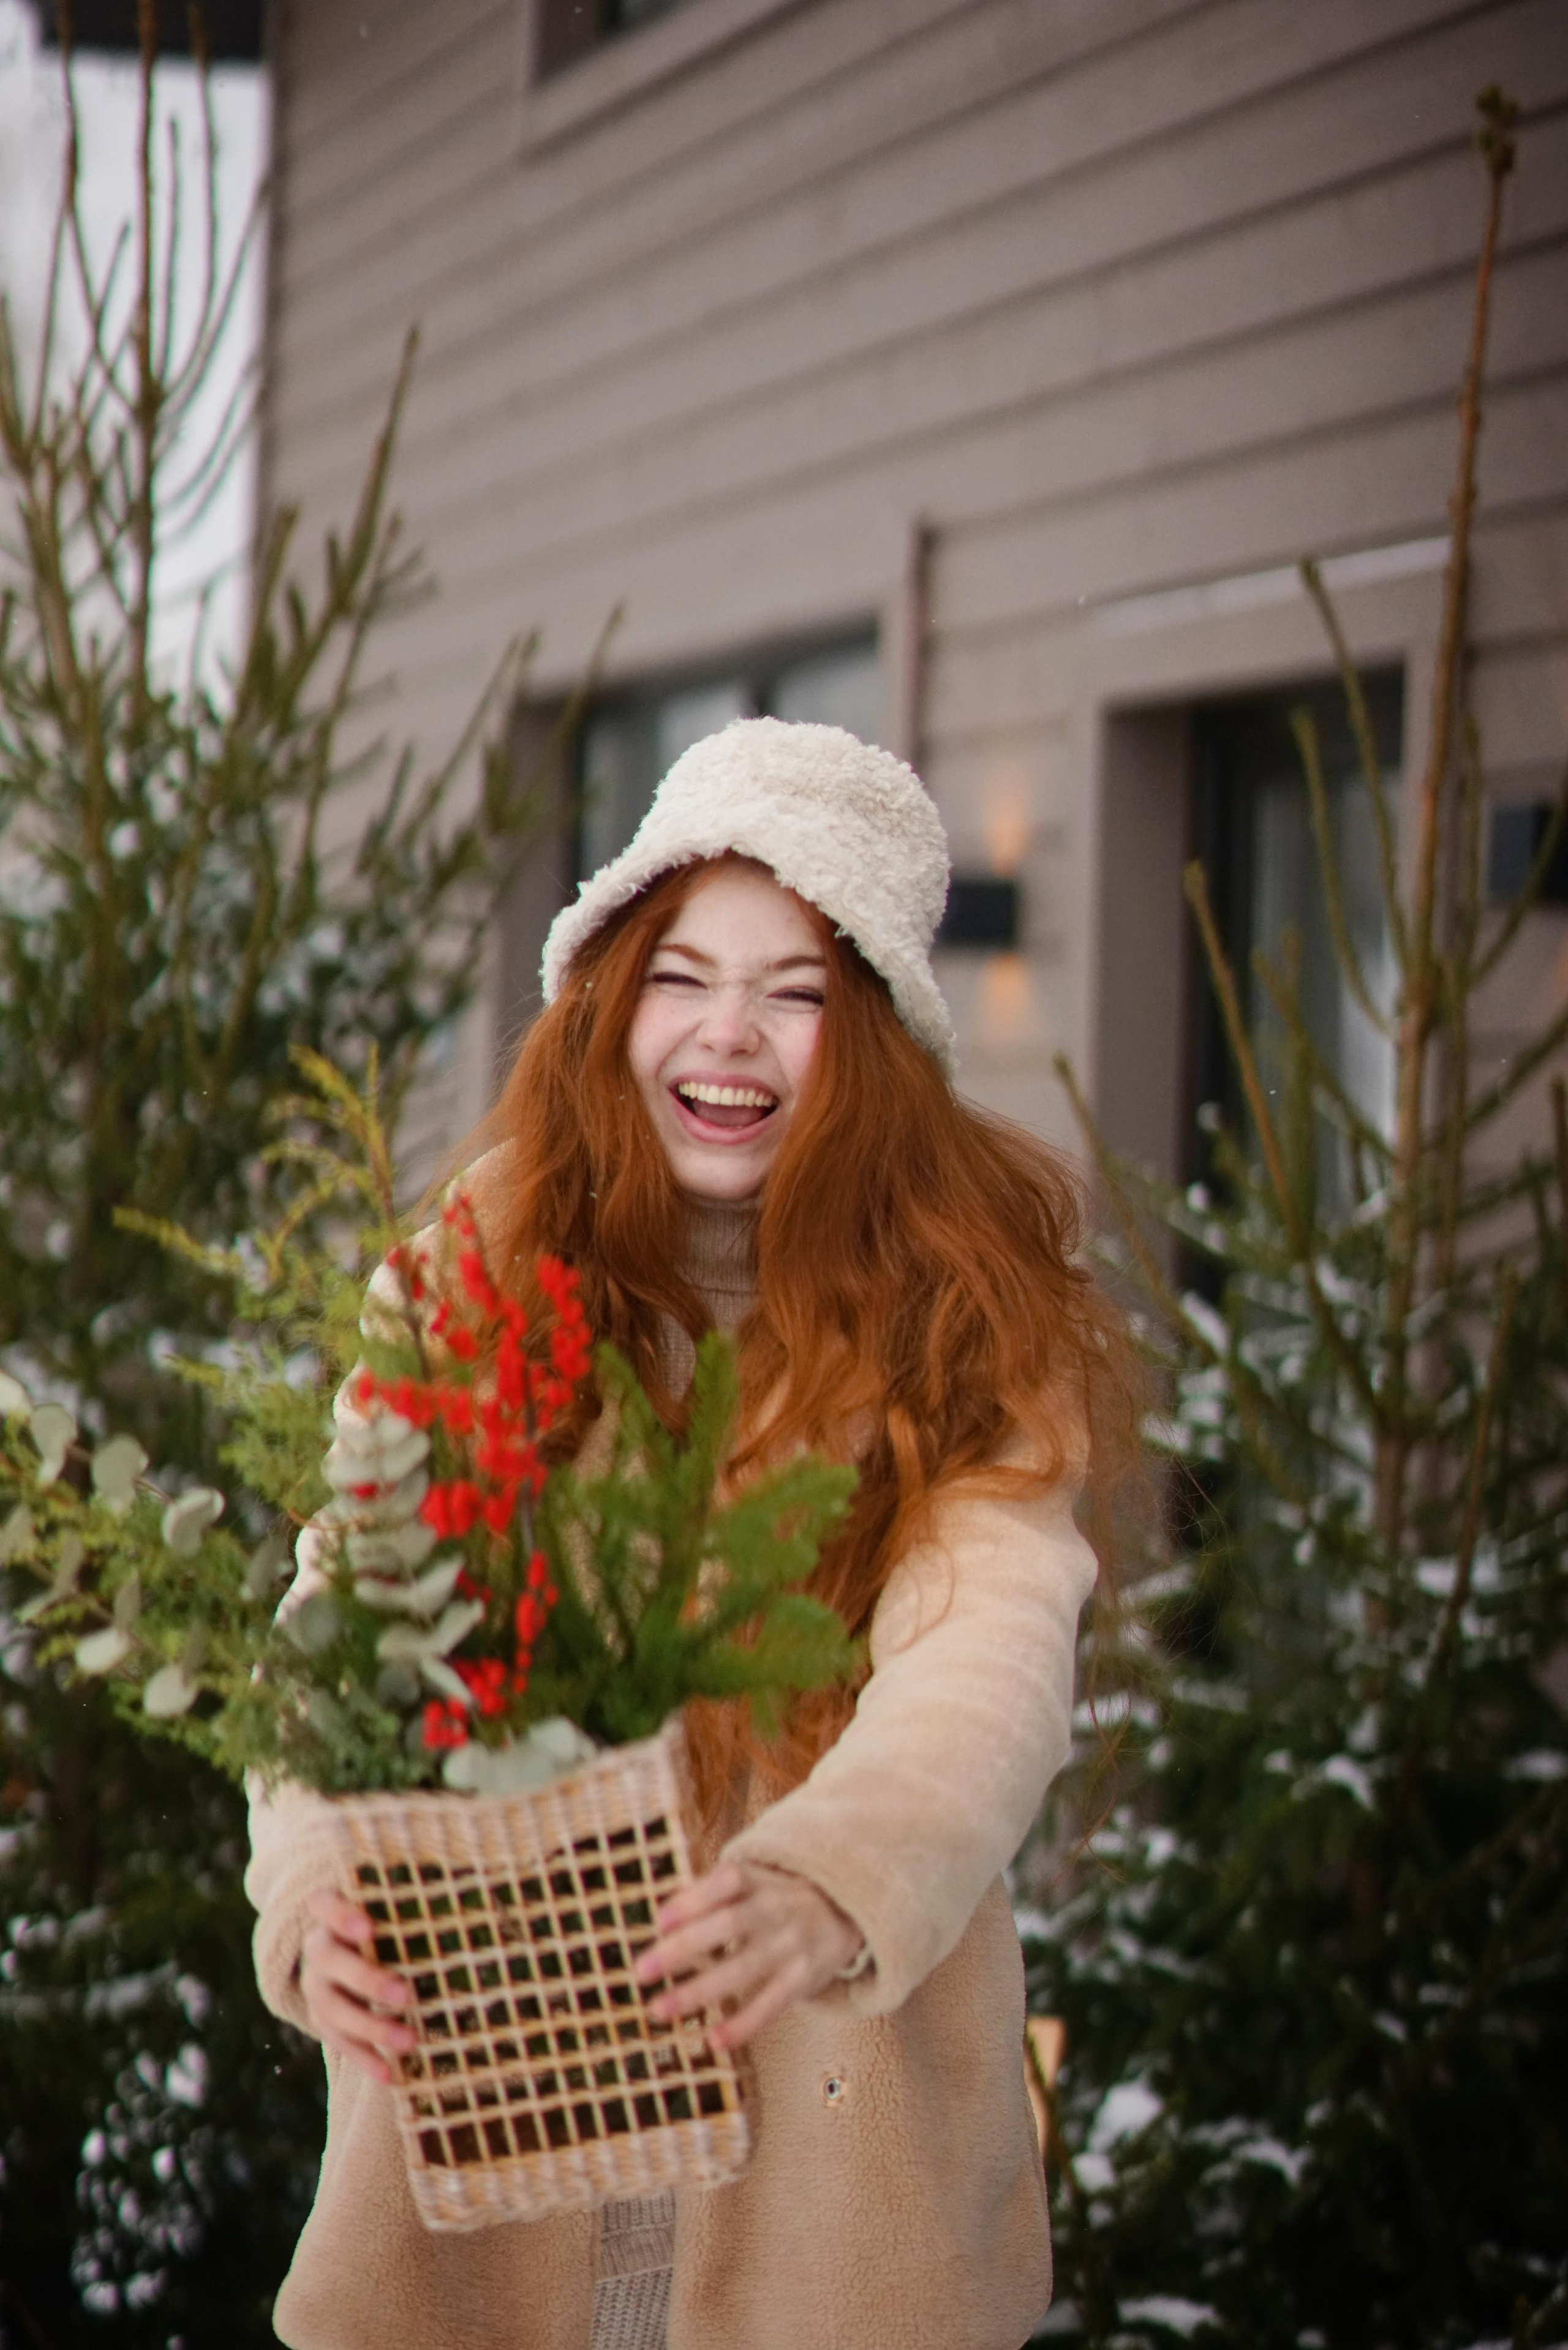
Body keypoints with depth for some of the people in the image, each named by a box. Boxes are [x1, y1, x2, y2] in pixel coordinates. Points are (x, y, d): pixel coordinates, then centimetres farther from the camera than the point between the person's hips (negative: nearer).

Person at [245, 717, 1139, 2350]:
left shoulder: (972, 1311, -7)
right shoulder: (480, 1266, -4)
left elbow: (989, 1658, -23)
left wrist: (827, 1883, -43)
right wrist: (322, 1895, -35)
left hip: (833, 2132, -1)